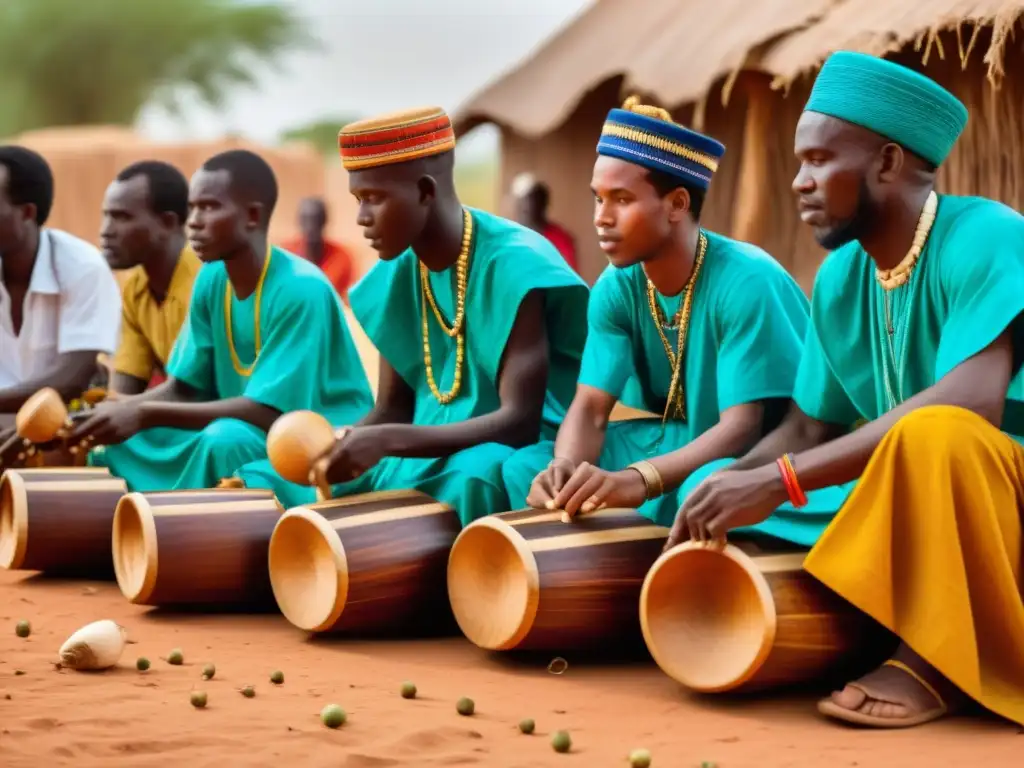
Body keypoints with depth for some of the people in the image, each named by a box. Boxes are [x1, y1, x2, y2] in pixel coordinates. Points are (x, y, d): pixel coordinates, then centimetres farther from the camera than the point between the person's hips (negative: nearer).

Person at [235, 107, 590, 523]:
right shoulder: (394, 278, 5)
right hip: (421, 459, 7)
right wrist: (331, 448, -12)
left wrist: (387, 442, -31)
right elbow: (393, 411, 10)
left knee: (474, 477, -41)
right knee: (261, 483, -3)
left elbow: (521, 421, -23)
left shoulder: (515, 265, -16)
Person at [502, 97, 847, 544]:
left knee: (704, 488, -40)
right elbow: (589, 408, -8)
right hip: (688, 441, 7)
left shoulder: (747, 282, -25)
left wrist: (637, 480, -46)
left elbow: (743, 427, -29)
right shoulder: (615, 290, -6)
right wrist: (564, 469, -33)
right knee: (524, 468, -10)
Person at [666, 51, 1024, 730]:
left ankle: (945, 660, -20)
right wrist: (729, 491, -13)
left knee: (934, 435, -36)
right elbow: (808, 427, 8)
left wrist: (779, 481, -35)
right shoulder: (838, 279, 3)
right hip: (920, 514, 8)